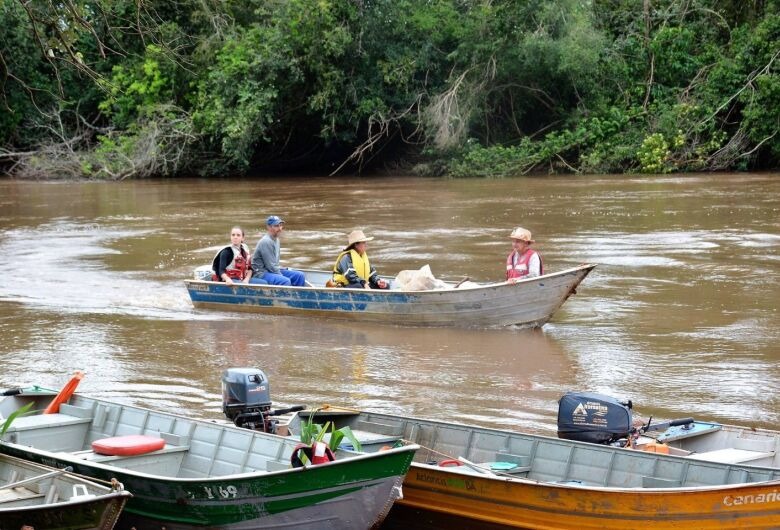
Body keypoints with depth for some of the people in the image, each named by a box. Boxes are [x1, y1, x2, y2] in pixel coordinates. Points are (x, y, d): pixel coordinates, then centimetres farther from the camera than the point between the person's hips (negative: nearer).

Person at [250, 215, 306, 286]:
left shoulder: (276, 240, 14)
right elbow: (270, 266, -19)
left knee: (300, 275, 1)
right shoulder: (266, 242, -18)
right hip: (262, 273, -10)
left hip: (274, 271, 10)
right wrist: (282, 276, -15)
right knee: (286, 281, -33)